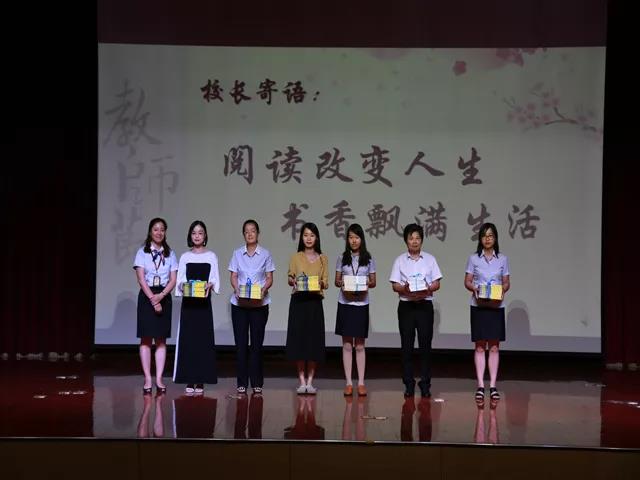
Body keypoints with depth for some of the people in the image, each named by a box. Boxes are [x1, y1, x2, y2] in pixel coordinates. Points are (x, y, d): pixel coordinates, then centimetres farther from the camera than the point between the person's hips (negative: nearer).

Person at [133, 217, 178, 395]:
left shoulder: (170, 254, 7)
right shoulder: (142, 252, 1)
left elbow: (173, 279, 2)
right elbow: (141, 278, -7)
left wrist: (161, 296, -13)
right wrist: (152, 299, -14)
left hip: (164, 297, 2)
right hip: (146, 296, -2)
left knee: (161, 339, 1)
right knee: (146, 339, -1)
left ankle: (159, 379, 3)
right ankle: (147, 380, 1)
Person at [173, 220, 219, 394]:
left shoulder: (211, 256, 7)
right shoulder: (185, 257, 9)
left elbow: (215, 279, 3)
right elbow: (180, 280, 5)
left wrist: (209, 285, -17)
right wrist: (183, 286, -15)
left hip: (204, 301, -1)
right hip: (188, 301, 1)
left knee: (203, 339, -2)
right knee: (187, 339, -2)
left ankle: (200, 381, 2)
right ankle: (189, 381, 3)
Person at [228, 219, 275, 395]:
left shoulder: (265, 254, 2)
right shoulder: (237, 254, 5)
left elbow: (269, 278, 3)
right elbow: (233, 276, 4)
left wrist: (264, 289, -17)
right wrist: (237, 290, -15)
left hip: (259, 303, -1)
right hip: (239, 303, 1)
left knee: (257, 343, 1)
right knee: (241, 342, 2)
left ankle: (257, 383, 9)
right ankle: (242, 383, 9)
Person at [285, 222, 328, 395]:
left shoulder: (322, 258, 8)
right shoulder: (295, 257, 6)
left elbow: (326, 283, 7)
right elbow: (289, 278, 9)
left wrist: (320, 283, -15)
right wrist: (293, 281, -13)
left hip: (315, 301, 1)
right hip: (298, 301, 0)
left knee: (314, 341, -1)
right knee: (298, 340, -2)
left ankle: (310, 381, 7)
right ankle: (302, 381, 6)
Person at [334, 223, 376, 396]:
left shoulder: (369, 259, 4)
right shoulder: (342, 258, 5)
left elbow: (373, 282, 7)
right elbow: (337, 280, 8)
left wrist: (368, 283, -15)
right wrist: (342, 284, -14)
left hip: (361, 304, 0)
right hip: (345, 303, 1)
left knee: (359, 345, 4)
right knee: (347, 345, 3)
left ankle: (361, 383, 9)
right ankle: (348, 383, 8)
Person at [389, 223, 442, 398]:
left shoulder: (430, 259, 7)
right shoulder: (400, 260, 6)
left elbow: (437, 284, 5)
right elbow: (394, 285, 2)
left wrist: (427, 289, -16)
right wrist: (405, 289, -19)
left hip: (425, 305, 0)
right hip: (406, 305, 0)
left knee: (425, 344, 0)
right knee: (407, 345, 2)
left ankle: (425, 384, 7)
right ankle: (408, 384, 9)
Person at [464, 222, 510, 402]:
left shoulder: (502, 259, 5)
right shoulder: (473, 258, 2)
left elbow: (506, 282, 8)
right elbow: (467, 281, 4)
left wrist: (502, 290, -13)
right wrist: (474, 289, -17)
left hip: (496, 306, 1)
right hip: (478, 306, -1)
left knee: (494, 347, 2)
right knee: (480, 347, 1)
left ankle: (493, 386, 7)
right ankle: (480, 386, 5)